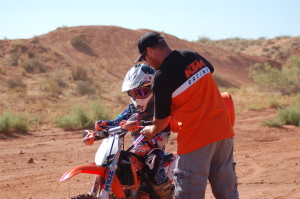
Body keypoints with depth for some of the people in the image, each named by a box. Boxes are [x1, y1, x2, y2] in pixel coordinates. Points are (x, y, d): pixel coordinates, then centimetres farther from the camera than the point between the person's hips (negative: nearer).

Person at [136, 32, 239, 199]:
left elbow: (162, 121, -5)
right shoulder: (193, 56, 5)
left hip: (195, 138, -7)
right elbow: (210, 71, 28)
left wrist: (150, 132, 17)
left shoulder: (162, 77, -13)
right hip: (223, 130, 7)